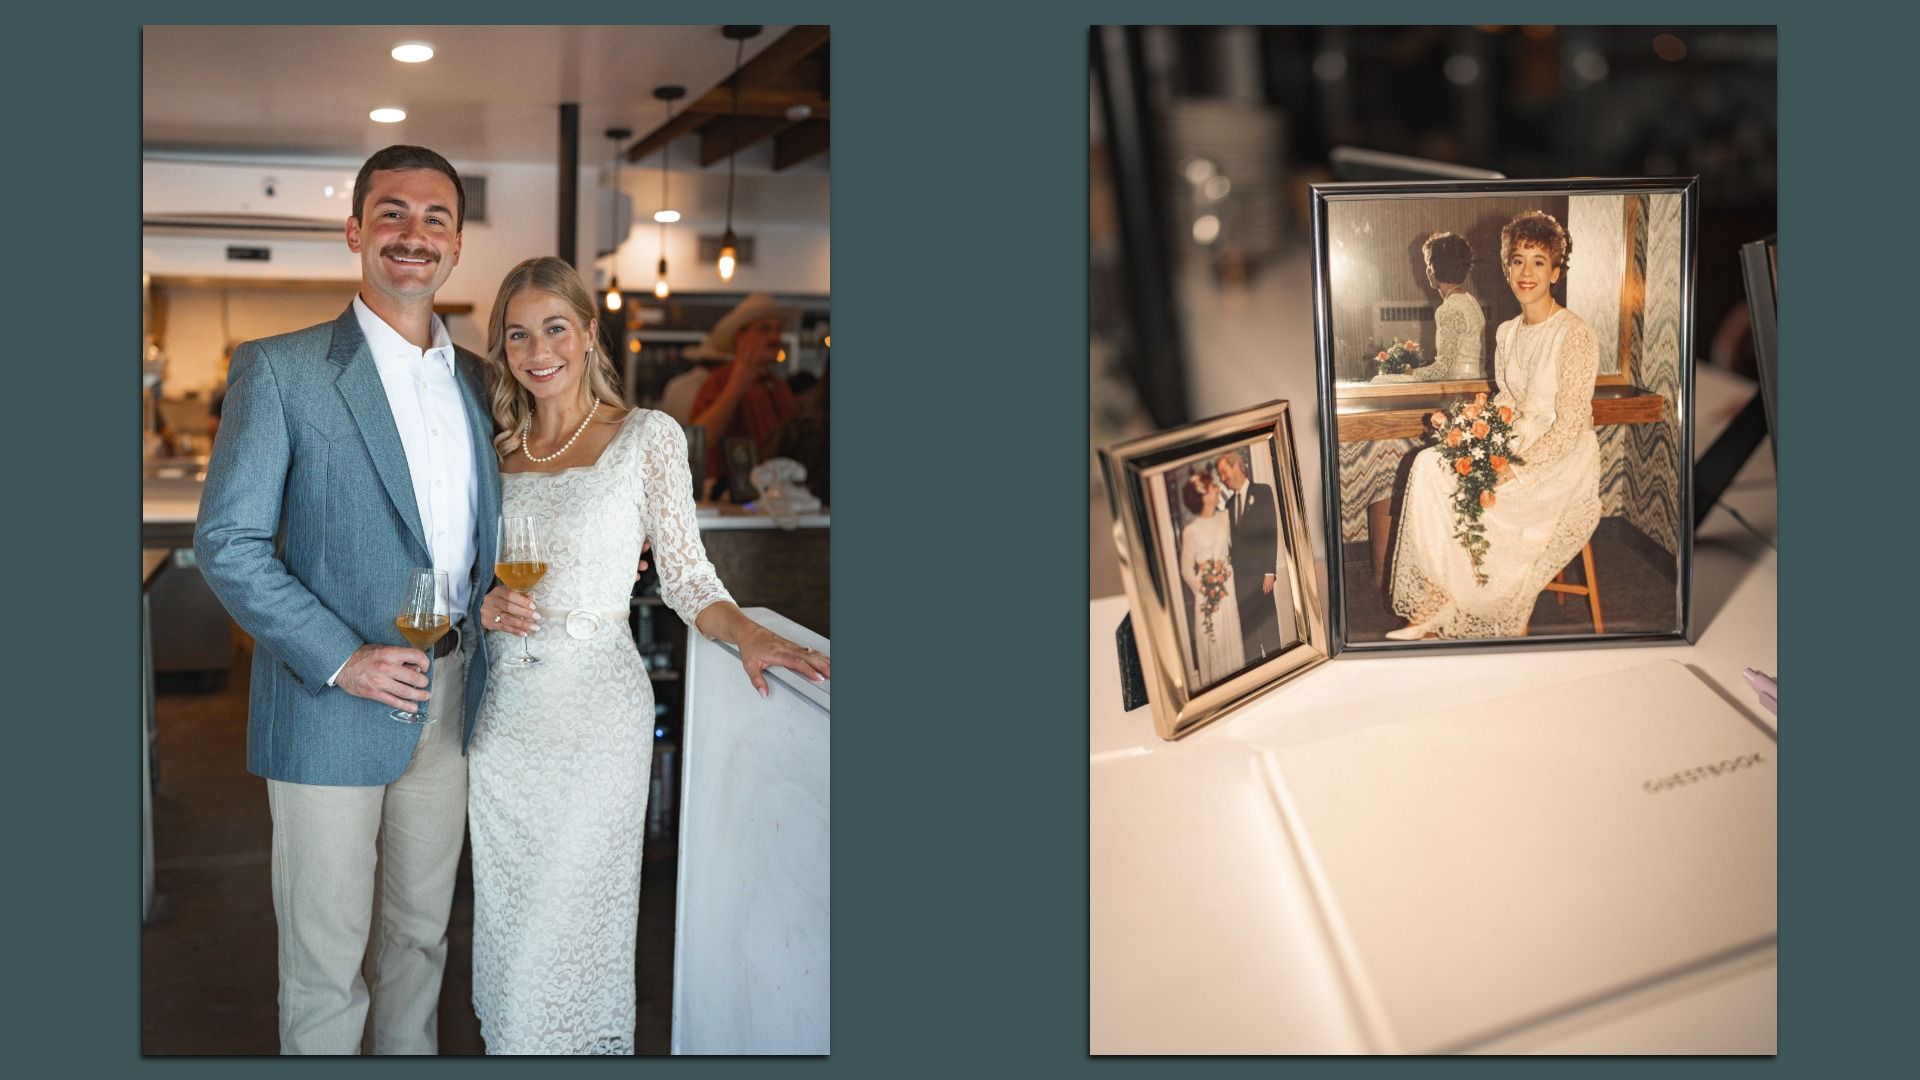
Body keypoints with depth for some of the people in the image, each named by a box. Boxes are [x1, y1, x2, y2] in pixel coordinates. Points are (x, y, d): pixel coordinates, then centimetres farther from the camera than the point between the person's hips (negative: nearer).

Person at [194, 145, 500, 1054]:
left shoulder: (476, 379, 9)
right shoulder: (279, 369, -8)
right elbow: (227, 544, -11)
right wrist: (341, 658, -18)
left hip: (450, 701, 5)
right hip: (331, 706, -5)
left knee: (421, 931, 19)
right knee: (325, 958, 6)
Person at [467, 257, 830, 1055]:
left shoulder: (647, 437, -5)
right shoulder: (497, 449, 8)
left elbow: (685, 576, -5)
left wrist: (745, 634, -23)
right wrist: (485, 607, -7)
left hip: (594, 709, -4)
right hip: (503, 710, 5)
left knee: (574, 916, 2)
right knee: (507, 914, 13)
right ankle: (508, 1041, 33)